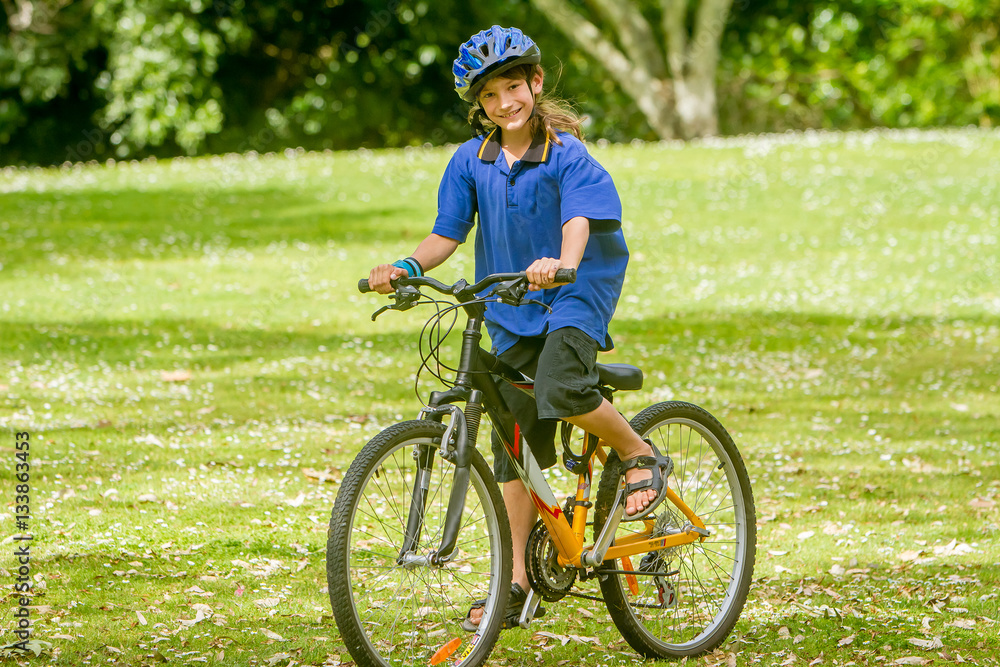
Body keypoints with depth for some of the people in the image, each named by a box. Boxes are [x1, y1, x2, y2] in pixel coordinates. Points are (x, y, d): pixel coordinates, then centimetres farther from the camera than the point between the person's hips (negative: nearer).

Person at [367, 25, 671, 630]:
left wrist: (561, 263, -48)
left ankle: (640, 455, -3)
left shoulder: (567, 155, -13)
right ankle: (516, 579, 11)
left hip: (578, 291, -5)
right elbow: (448, 234, 2)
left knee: (561, 389, -32)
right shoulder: (471, 161, 1)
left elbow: (578, 222, -28)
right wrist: (407, 268, -18)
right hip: (511, 307, 5)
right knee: (518, 439, 6)